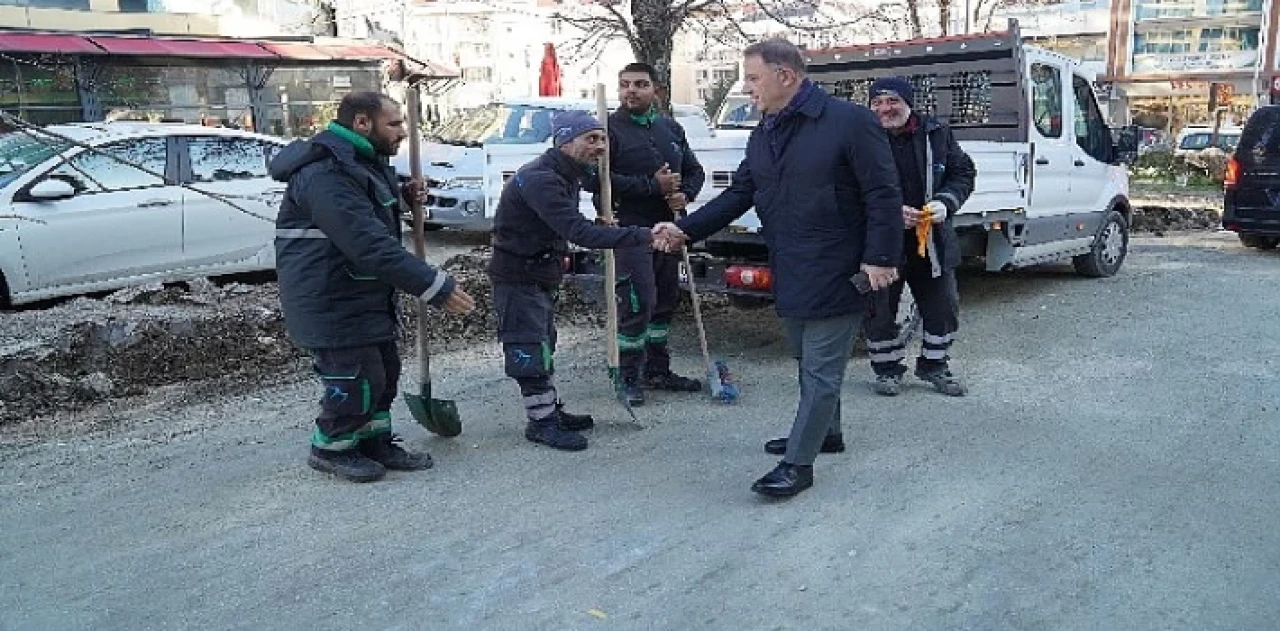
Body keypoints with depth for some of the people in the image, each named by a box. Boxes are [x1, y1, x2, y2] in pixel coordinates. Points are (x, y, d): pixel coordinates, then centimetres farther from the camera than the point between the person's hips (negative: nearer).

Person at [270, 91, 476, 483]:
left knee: (384, 371, 17)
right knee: (358, 380, -2)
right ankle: (329, 450, 20)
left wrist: (402, 196, 8)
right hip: (331, 304, -10)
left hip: (365, 296, 11)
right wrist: (435, 288, -36)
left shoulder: (363, 162, 9)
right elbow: (371, 246, -35)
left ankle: (374, 443, 32)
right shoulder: (327, 174, -26)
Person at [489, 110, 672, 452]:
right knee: (529, 347, -3)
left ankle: (552, 410, 31)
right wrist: (643, 236, -42)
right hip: (517, 275, -10)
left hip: (542, 273, 10)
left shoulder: (569, 176, 5)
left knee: (544, 342, 19)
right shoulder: (539, 179, -29)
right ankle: (541, 421, 9)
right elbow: (579, 231, -38)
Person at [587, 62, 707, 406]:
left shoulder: (671, 128, 13)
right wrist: (652, 186, -20)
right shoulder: (610, 128, -7)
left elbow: (694, 170, 20)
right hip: (629, 228, -7)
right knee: (638, 302, -10)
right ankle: (630, 377, 3)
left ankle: (657, 370, 27)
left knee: (665, 299, 13)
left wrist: (685, 194, -4)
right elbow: (596, 179, -20)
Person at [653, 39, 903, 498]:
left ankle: (798, 463, 7)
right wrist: (685, 229, 0)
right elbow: (738, 195, 10)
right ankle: (825, 432, 39)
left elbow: (884, 195, -15)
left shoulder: (850, 121, -14)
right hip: (790, 275, 8)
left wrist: (880, 258, -18)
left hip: (836, 273, -8)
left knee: (820, 369, -1)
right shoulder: (763, 136, 9)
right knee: (809, 361, 20)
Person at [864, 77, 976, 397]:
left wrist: (946, 203, -10)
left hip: (932, 240, 3)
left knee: (943, 306, 12)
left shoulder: (937, 133, 1)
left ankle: (933, 365, 32)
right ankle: (887, 368, 26)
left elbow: (964, 172, 9)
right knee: (880, 309, 6)